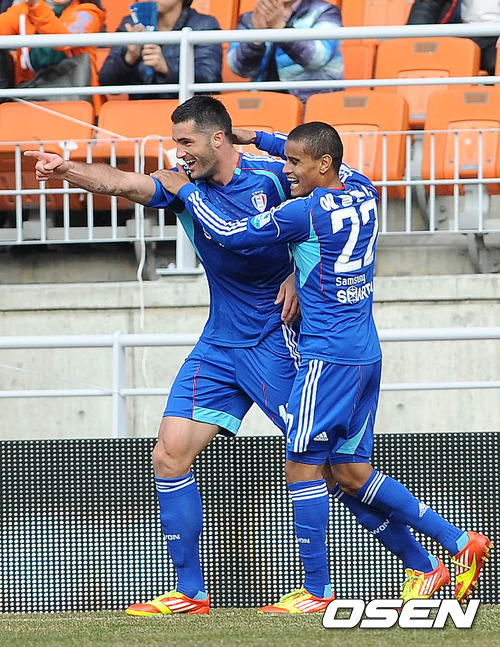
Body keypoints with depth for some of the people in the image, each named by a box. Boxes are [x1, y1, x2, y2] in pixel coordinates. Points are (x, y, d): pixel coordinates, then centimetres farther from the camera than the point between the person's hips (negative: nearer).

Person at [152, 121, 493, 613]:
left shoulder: (306, 213, -14)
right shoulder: (363, 195, 8)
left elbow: (231, 234, -8)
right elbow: (339, 168, 30)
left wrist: (185, 190, 5)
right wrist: (261, 140, 30)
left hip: (328, 357, -9)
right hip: (366, 353, 9)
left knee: (302, 467, -2)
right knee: (351, 472, 12)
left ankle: (316, 591, -2)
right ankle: (459, 544, 9)